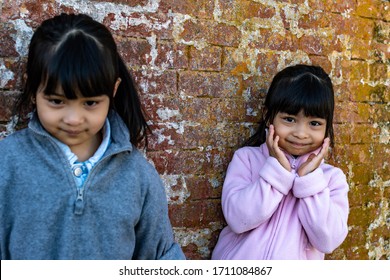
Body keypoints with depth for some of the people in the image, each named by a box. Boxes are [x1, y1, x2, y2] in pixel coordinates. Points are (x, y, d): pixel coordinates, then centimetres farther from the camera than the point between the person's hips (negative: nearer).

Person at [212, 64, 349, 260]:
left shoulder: (332, 177, 1)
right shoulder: (246, 158, -1)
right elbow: (238, 219, -13)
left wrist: (310, 178, -14)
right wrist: (277, 170, -15)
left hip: (296, 258, 1)